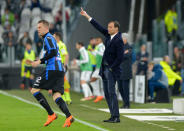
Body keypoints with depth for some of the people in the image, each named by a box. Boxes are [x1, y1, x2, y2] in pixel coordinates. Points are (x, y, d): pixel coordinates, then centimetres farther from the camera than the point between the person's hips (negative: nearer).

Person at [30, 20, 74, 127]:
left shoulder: (48, 38, -4)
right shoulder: (50, 38, 26)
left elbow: (53, 52, -17)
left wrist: (40, 61, -14)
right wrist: (36, 62, 25)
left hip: (52, 69, -9)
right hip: (59, 70, 9)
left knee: (34, 90, -2)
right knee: (56, 95, 0)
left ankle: (51, 114, -7)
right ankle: (68, 116, -20)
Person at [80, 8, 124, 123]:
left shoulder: (119, 41, -16)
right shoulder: (109, 35, 8)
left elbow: (120, 57, -19)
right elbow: (99, 27, 16)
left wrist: (111, 68, -14)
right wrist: (87, 16, 16)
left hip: (112, 70, -9)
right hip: (105, 69, 9)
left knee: (111, 92, -15)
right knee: (107, 93, 7)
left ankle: (116, 117, -16)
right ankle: (113, 116, 9)